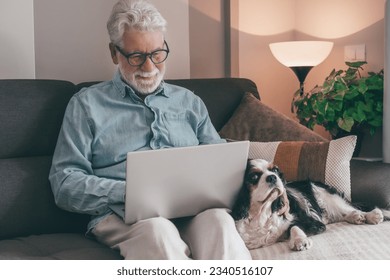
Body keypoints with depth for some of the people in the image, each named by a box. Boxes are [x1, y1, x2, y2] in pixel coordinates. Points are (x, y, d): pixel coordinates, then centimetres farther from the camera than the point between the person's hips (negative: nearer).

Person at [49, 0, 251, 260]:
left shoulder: (189, 101, 24)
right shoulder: (87, 104, 13)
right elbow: (64, 183, 4)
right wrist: (130, 192, -13)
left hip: (193, 209, 3)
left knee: (218, 219, -33)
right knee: (156, 230, -39)